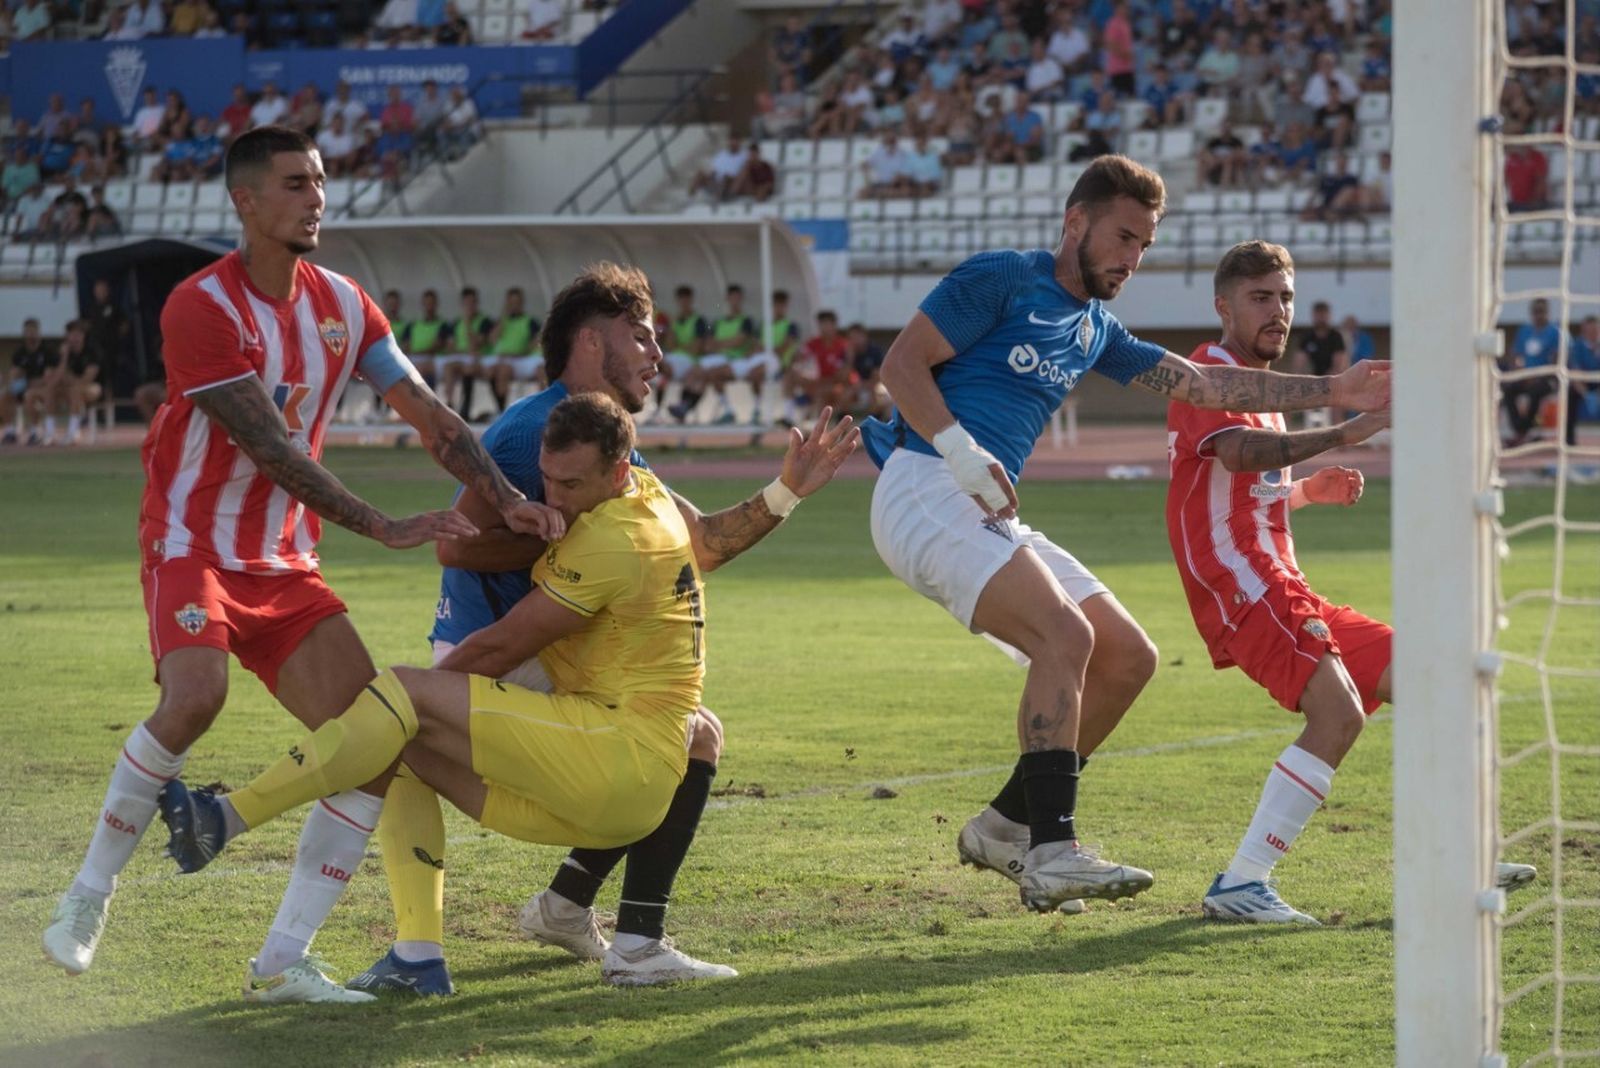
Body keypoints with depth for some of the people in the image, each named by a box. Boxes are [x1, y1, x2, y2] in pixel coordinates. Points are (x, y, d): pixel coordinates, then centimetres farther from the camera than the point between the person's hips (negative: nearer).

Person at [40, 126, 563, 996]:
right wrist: (386, 528, -25)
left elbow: (429, 416, 5)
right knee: (195, 696, -33)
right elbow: (273, 450, -22)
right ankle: (88, 897, -13)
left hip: (286, 564, 7)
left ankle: (286, 956, -2)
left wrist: (506, 498, -11)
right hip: (193, 548, -7)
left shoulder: (341, 304, 6)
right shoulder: (201, 308, -16)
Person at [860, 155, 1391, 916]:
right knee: (1066, 634, -25)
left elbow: (1203, 384, 22)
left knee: (1127, 658, 5)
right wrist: (959, 451, -22)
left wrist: (1333, 392, 17)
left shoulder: (1097, 333, 22)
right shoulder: (1001, 280, -2)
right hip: (924, 490, -9)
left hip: (990, 512, 9)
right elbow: (902, 362, -9)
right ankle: (1051, 854, -28)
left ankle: (1005, 826, 13)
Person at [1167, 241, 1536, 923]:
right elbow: (1237, 453, -29)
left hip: (1281, 586, 10)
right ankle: (1240, 886, -26)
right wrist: (1339, 436, -38)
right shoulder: (1208, 377, -7)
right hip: (1239, 584, -10)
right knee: (1339, 711, -26)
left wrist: (1310, 490, 16)